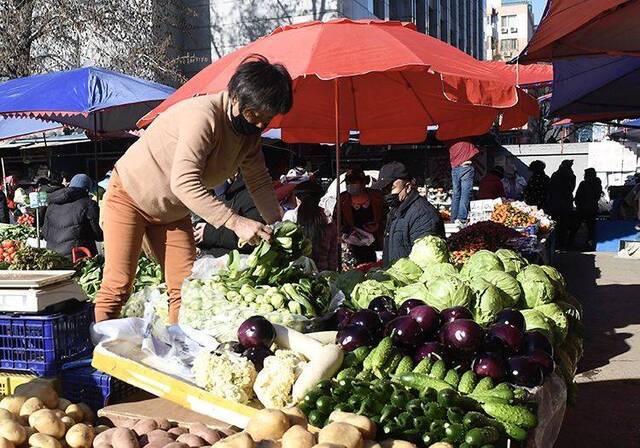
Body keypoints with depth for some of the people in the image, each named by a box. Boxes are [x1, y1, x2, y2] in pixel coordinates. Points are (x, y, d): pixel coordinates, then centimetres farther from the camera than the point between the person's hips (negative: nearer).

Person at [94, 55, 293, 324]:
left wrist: (278, 226, -17)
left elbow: (259, 181, -2)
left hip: (173, 211, 8)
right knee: (118, 285, -12)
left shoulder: (251, 130, -6)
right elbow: (184, 183, -40)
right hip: (129, 196, -7)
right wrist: (236, 223, -44)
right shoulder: (203, 116, -32)